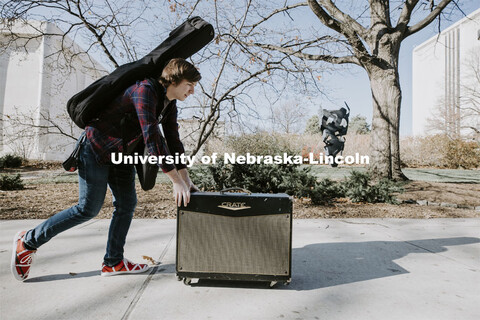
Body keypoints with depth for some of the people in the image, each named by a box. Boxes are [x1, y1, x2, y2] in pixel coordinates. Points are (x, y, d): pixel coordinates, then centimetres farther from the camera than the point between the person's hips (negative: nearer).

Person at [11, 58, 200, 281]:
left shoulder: (169, 104, 3)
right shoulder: (145, 90, -25)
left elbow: (173, 140, 4)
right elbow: (152, 138, -34)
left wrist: (186, 179, -2)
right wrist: (176, 181, -34)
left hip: (121, 153, 9)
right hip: (96, 148, -9)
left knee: (127, 204, 4)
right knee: (88, 209, -4)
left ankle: (113, 262, 15)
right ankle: (28, 241, 17)